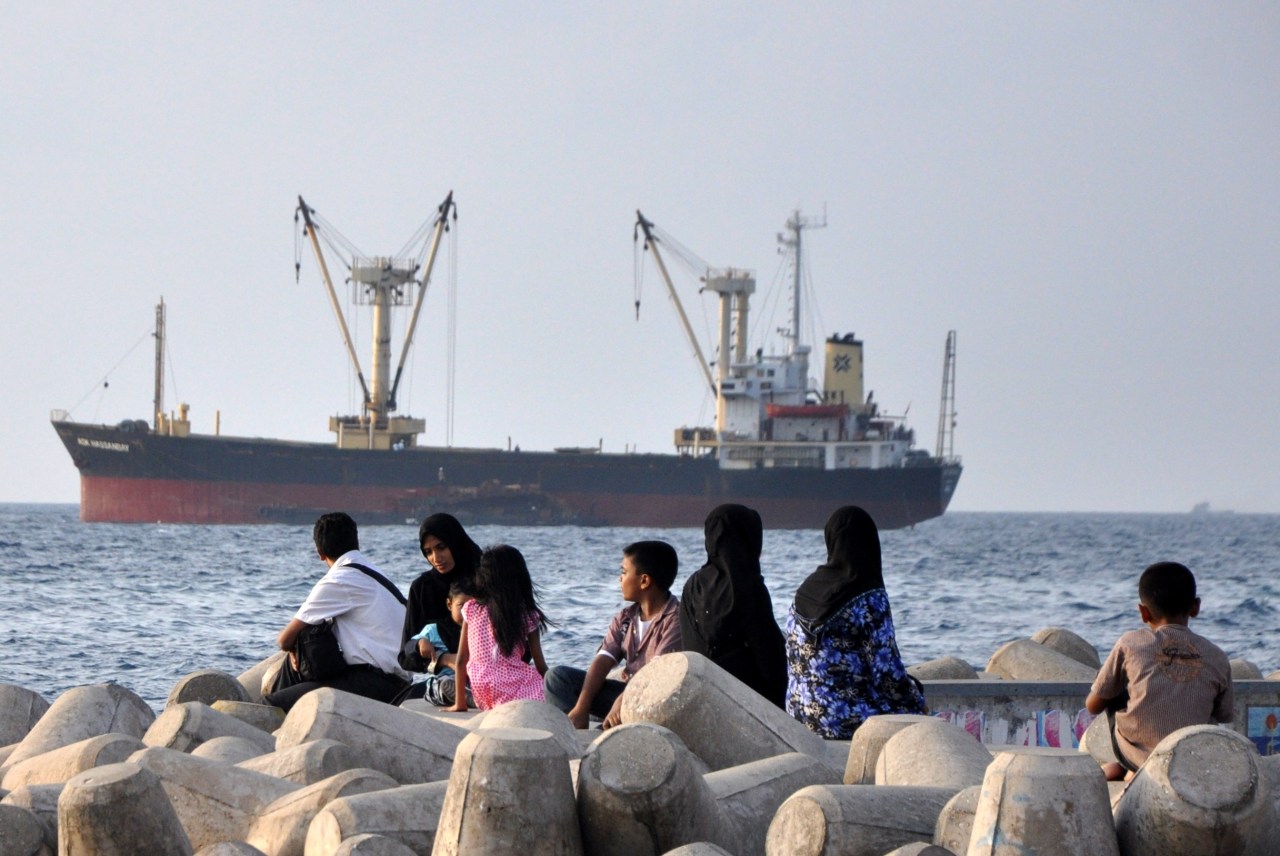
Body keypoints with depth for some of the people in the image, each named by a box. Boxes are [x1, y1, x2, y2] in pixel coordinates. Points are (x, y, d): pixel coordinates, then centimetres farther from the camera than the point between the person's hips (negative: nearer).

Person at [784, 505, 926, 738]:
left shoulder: (804, 593, 6)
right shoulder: (870, 599, -13)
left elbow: (793, 663, 11)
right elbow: (887, 670, -14)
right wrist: (916, 702, 2)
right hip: (853, 720, -7)